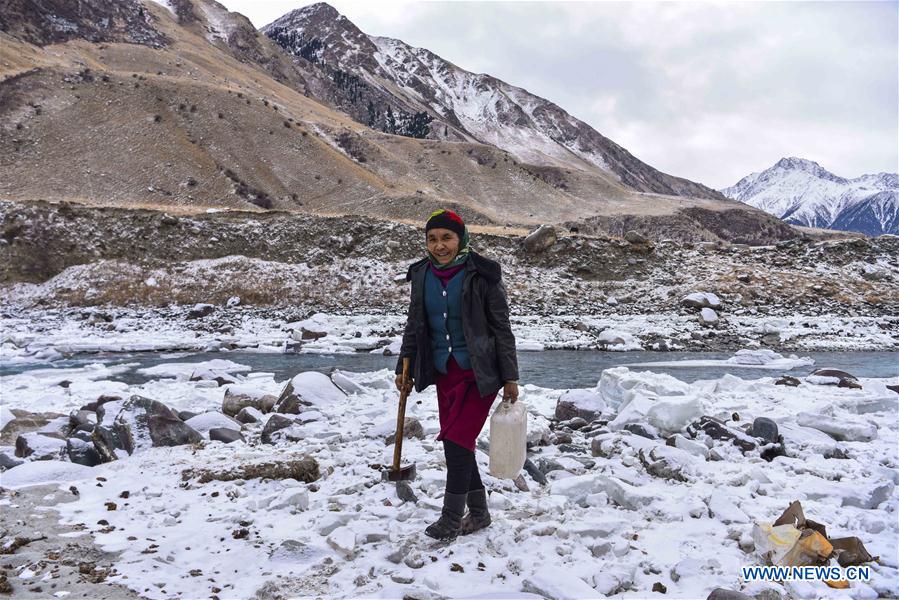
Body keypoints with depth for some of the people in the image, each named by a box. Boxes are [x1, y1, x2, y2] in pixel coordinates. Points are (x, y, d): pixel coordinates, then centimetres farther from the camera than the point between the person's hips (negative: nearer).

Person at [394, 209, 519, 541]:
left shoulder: (481, 275, -11)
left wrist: (510, 378, -8)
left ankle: (451, 518, 7)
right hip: (444, 372, 6)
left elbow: (502, 329, -7)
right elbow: (414, 326, 14)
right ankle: (478, 513, 26)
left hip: (479, 373, -5)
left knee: (456, 440, -9)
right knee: (456, 444, 9)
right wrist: (404, 368, 13)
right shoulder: (422, 275, 3)